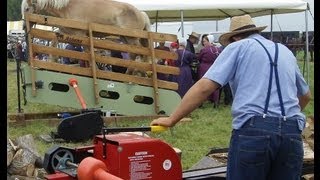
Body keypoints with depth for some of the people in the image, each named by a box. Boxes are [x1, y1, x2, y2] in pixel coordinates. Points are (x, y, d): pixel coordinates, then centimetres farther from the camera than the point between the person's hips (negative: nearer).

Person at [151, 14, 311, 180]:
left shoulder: (237, 47, 9)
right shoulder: (286, 52, 24)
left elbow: (204, 87, -3)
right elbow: (306, 96, 37)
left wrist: (171, 119, 0)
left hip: (253, 130, -5)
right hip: (292, 133, 5)